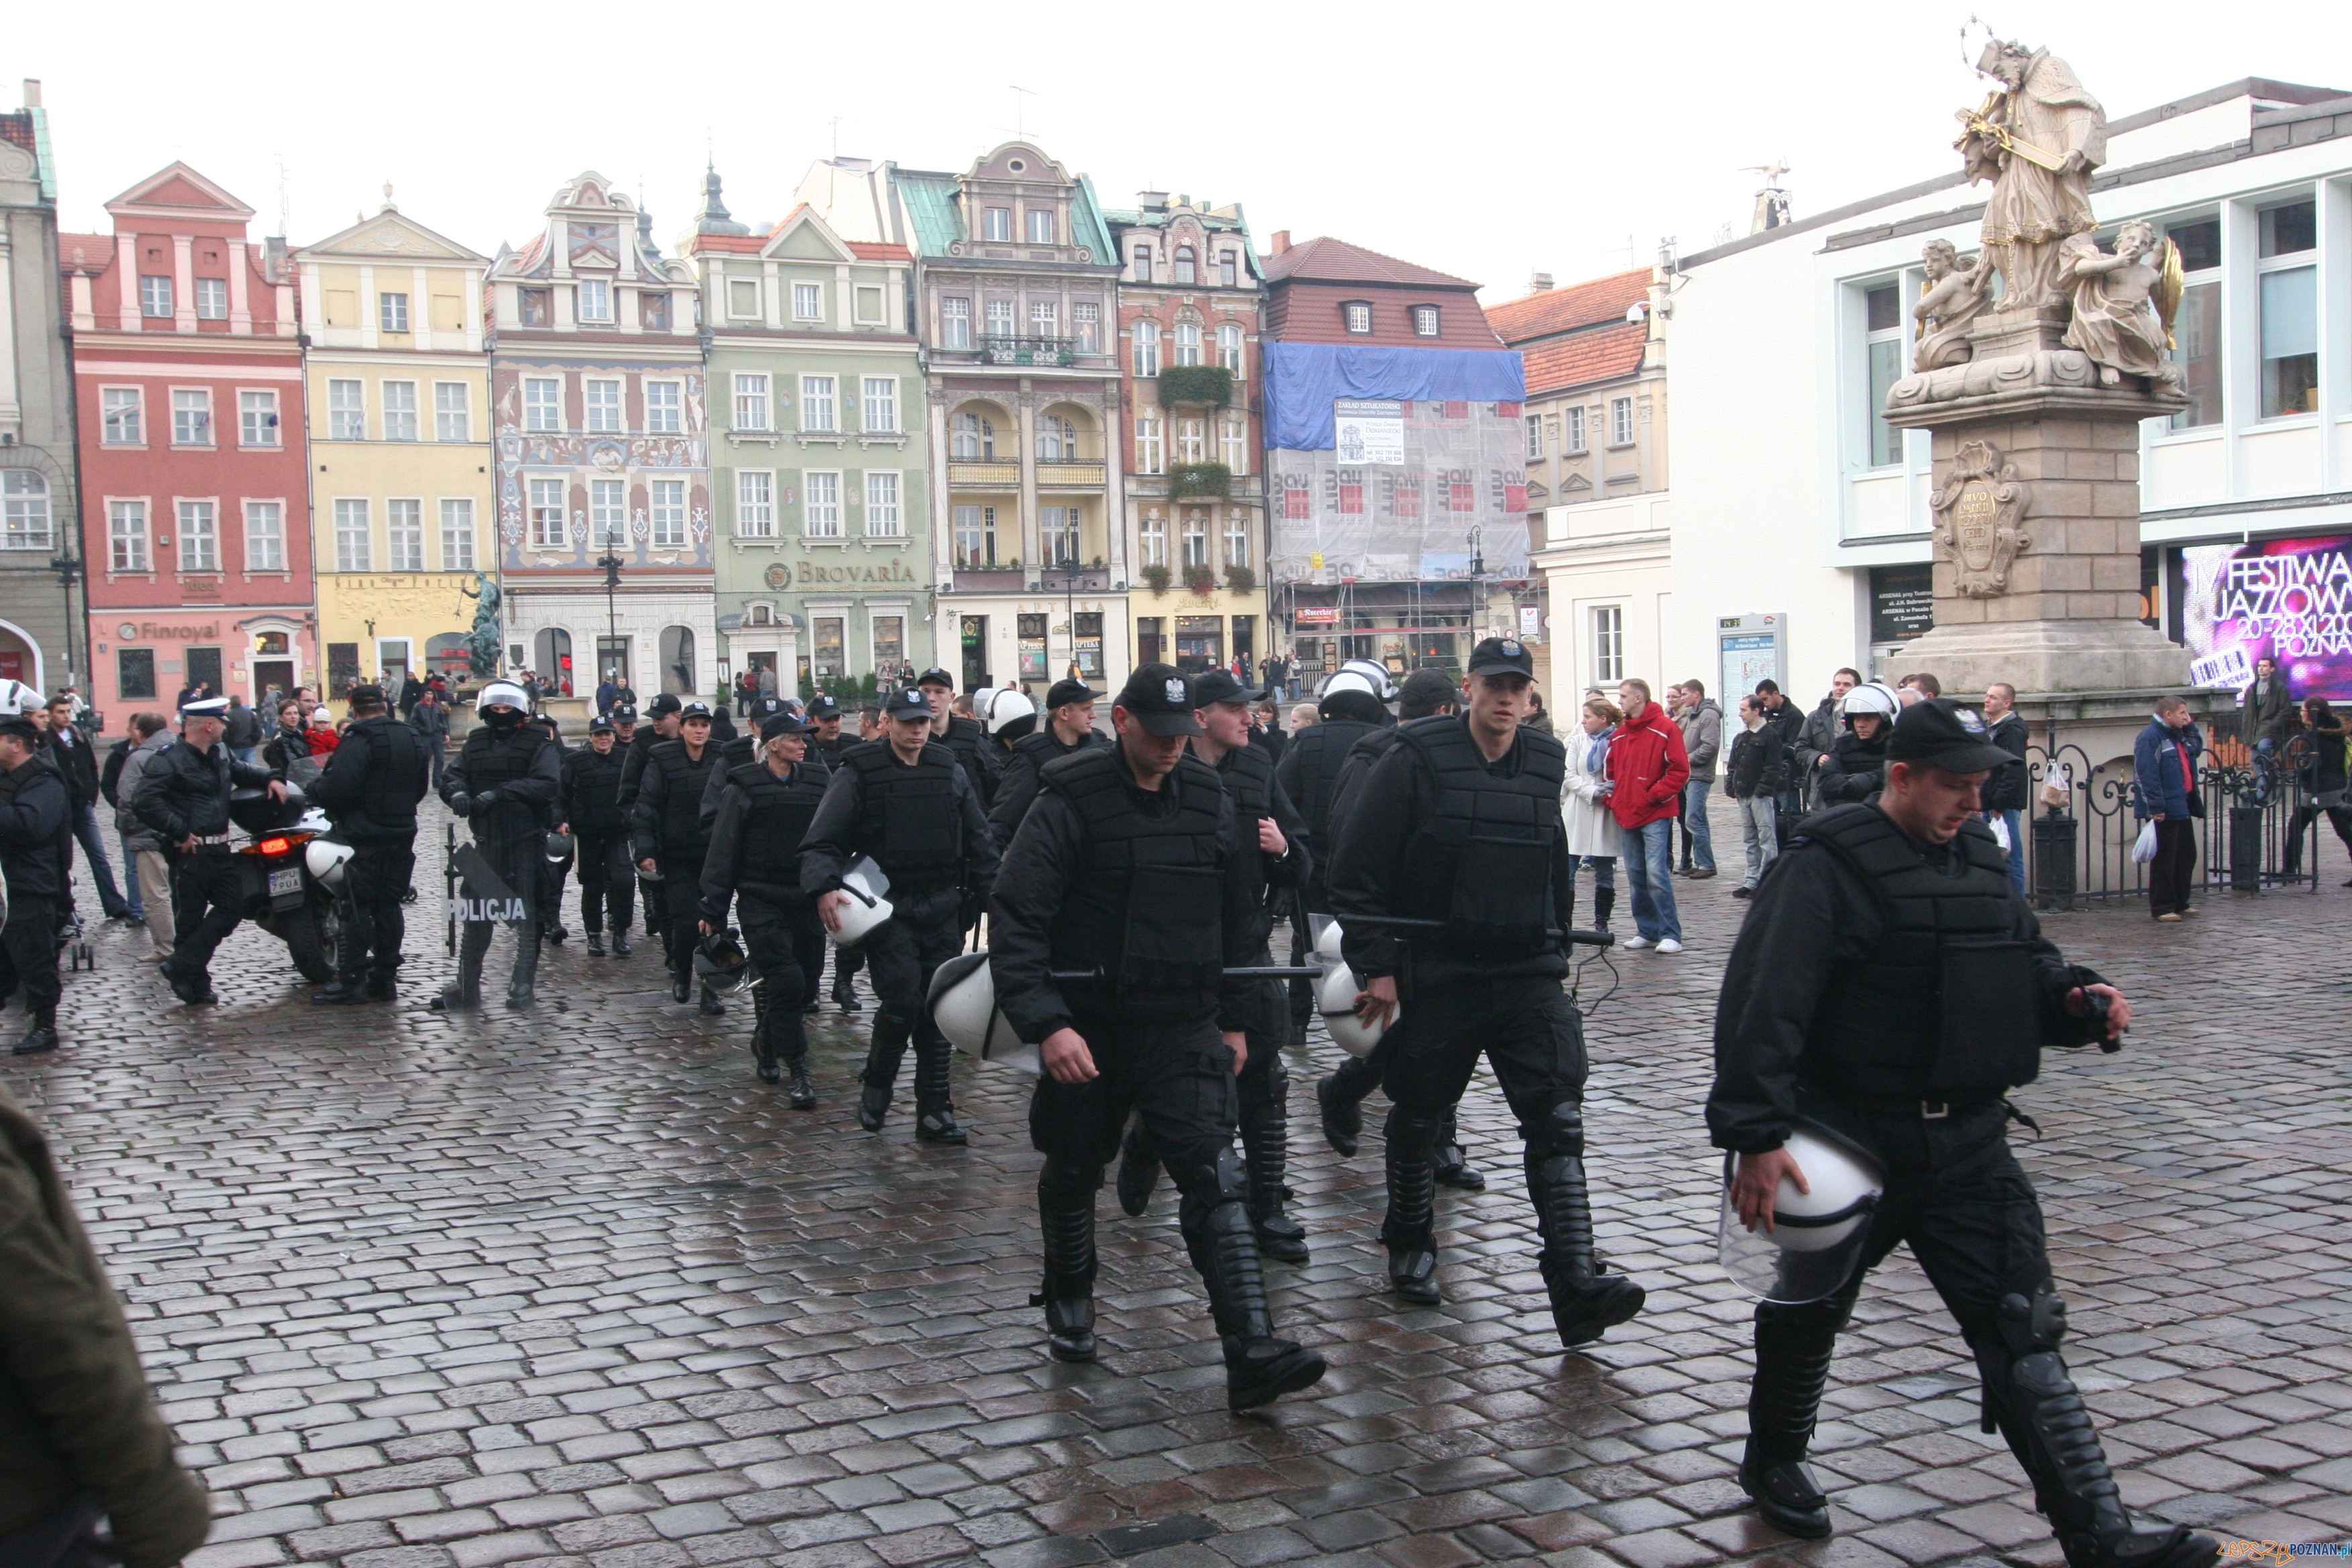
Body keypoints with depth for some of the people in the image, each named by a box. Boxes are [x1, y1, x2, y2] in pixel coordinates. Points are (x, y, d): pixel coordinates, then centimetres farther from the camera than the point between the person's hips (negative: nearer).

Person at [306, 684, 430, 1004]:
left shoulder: (358, 742, -15)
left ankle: (352, 980, -2)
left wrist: (315, 793, -3)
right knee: (388, 905, 11)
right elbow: (422, 786, 20)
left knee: (357, 906, -3)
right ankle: (385, 976, 14)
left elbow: (337, 788, -22)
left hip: (365, 836, -7)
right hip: (402, 834, 7)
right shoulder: (412, 739, 11)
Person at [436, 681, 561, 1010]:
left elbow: (547, 784, -16)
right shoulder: (476, 743, 13)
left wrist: (501, 792, -23)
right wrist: (458, 792, -18)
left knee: (526, 915, 1)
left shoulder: (538, 744, -3)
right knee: (475, 915, 8)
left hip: (526, 843, -4)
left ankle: (523, 983, 9)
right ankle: (466, 987, 16)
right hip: (486, 842, 5)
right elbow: (451, 775, 6)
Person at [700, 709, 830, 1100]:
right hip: (761, 902, -4)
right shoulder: (744, 787, -2)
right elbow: (723, 849, -1)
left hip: (806, 900, 4)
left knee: (806, 983, 6)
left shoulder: (819, 781, 8)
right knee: (786, 980, -14)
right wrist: (712, 908, -4)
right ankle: (799, 1073, -9)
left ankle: (766, 1041, 32)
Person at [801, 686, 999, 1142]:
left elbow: (979, 839, 18)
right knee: (902, 1003, -14)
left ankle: (934, 1112, 12)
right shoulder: (860, 773, -2)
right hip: (888, 910, -4)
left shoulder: (950, 771, 11)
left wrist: (989, 891, 10)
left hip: (943, 911, 4)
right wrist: (825, 887, -22)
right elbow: (822, 840, -6)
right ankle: (876, 1083, 13)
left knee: (937, 1010, 5)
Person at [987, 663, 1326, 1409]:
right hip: (1088, 1029, -2)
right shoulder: (1070, 802, -11)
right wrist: (1046, 1024, -25)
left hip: (1185, 1030, 2)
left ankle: (1252, 1353, -16)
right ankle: (1068, 1301, 43)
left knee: (1215, 1178, -11)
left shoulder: (1210, 801, 4)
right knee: (1073, 1170, 16)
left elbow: (1234, 921, 16)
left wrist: (1234, 1019, 15)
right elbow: (1015, 921, -16)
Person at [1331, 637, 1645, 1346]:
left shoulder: (1545, 766, 7)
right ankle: (1411, 1247, 36)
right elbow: (1356, 870, -8)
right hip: (1437, 977, -3)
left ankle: (1578, 1287, -14)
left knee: (1558, 1121, -10)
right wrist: (1377, 966, -12)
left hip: (1529, 976, 3)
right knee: (1418, 1118, 12)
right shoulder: (1417, 762, -8)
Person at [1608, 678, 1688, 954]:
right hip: (1626, 816, 7)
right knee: (1636, 877, 8)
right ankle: (1648, 931, 17)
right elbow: (1613, 771, 22)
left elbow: (1680, 771, -10)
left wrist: (1653, 796, -14)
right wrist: (1613, 798, 7)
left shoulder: (1665, 729, -7)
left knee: (1657, 875, -11)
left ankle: (1670, 934, -5)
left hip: (1655, 815, -7)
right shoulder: (1620, 733, 14)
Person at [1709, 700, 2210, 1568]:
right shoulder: (1826, 867, -15)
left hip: (1969, 1145, 5)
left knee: (2022, 1333, -1)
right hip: (1854, 1145, -5)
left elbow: (2026, 962, 22)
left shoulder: (1978, 860, 9)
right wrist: (1756, 1134, -28)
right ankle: (1773, 1461, 39)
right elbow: (1764, 1003, -22)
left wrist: (2076, 997, -1)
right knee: (1810, 1309, 14)